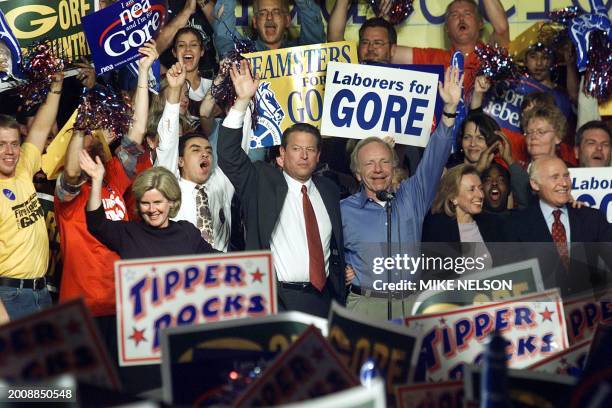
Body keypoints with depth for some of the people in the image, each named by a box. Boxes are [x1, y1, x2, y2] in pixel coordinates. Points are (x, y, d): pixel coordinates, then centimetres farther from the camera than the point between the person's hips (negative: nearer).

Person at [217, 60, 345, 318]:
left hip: (323, 297, 4)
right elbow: (229, 156, -14)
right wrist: (243, 101, -22)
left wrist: (340, 295, 14)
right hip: (278, 297, -4)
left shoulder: (329, 191, 12)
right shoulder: (261, 182, 0)